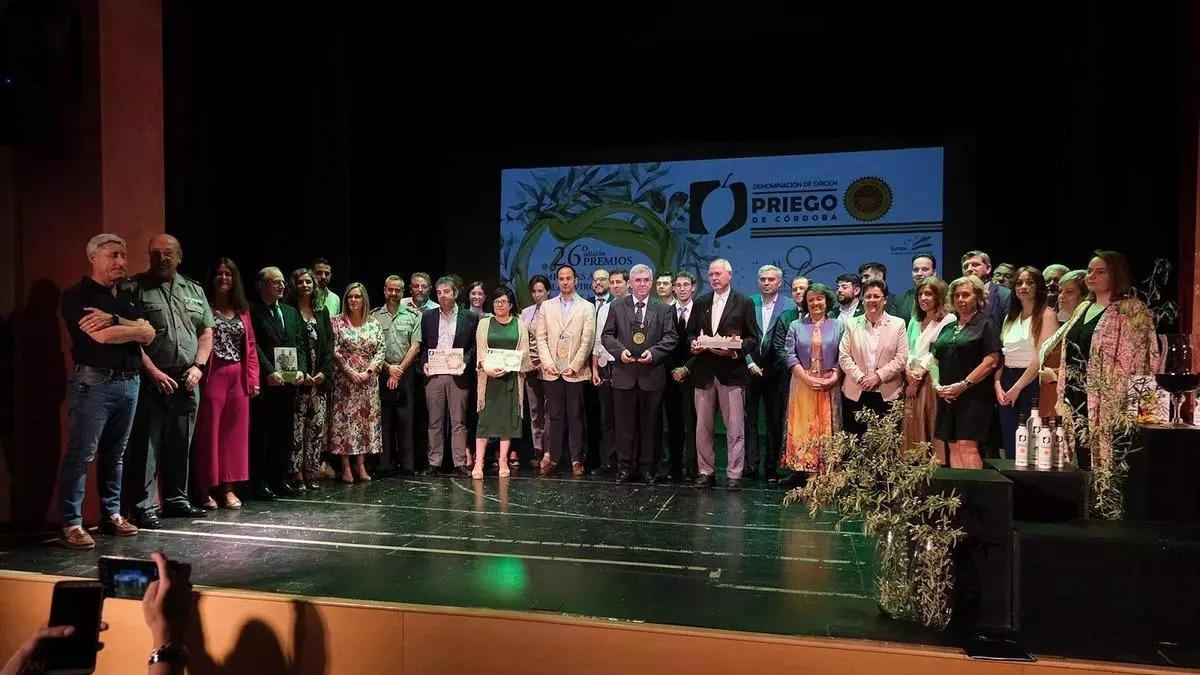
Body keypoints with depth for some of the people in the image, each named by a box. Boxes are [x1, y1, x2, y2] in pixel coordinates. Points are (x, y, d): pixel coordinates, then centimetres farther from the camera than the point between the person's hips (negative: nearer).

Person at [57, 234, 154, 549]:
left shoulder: (127, 296, 17)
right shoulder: (77, 295, -4)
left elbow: (149, 335, 4)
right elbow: (101, 336, -17)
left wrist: (114, 320, -11)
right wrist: (135, 328, -1)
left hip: (129, 383, 7)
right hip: (94, 383, -7)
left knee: (114, 453, 13)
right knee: (81, 454, -6)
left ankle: (111, 514, 21)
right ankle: (71, 524, -2)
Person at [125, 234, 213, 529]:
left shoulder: (194, 290, 14)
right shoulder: (136, 288, -1)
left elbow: (206, 331, 14)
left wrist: (198, 366, 0)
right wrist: (154, 372, -14)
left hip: (187, 382, 5)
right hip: (151, 380, -5)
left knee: (181, 446, 12)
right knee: (146, 446, -3)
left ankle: (176, 499, 23)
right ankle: (143, 507, 3)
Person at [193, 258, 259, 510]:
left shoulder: (242, 309, 15)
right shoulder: (204, 307, 0)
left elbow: (251, 345, 12)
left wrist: (253, 378, 6)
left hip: (238, 377, 5)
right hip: (212, 376, -5)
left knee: (234, 431, 7)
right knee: (209, 431, 0)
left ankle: (228, 487, 15)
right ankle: (206, 488, 8)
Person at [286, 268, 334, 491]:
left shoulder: (322, 311, 14)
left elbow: (329, 343, 9)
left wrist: (324, 372, -4)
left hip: (320, 378, 4)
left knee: (317, 426, 4)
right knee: (297, 427, -5)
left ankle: (310, 473, 10)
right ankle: (297, 475, 0)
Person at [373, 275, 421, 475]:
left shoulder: (412, 317, 7)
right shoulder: (374, 316, 6)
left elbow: (415, 347, 0)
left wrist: (399, 369, -7)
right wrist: (388, 367, -7)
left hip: (405, 373, 0)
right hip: (381, 373, 0)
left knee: (405, 420, 0)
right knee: (383, 419, 3)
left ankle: (407, 466, 3)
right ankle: (385, 464, 8)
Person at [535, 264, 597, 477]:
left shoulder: (587, 307, 5)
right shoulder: (547, 306, 12)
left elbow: (587, 341, -2)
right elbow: (541, 338, 7)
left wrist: (574, 366, -9)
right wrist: (548, 363, -5)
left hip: (576, 371, -2)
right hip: (552, 371, 2)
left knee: (575, 417, 1)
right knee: (554, 416, 4)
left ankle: (576, 460, 7)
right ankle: (551, 458, 8)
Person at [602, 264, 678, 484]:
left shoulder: (663, 309, 5)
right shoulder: (617, 306, 7)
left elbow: (671, 337, 1)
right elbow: (607, 334, 7)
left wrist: (654, 352, -14)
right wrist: (619, 350, -11)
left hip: (652, 374, 0)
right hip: (624, 373, 0)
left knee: (651, 422, 6)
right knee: (625, 422, 6)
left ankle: (648, 467, 17)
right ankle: (625, 466, 16)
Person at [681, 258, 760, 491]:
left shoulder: (744, 303, 1)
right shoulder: (700, 303, 13)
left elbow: (754, 338, -1)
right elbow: (690, 333, 17)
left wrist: (734, 350, -16)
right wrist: (693, 343, -5)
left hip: (731, 371, -4)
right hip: (703, 372, 4)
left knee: (735, 427, 0)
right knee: (702, 425, 8)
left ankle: (734, 474, 8)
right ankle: (705, 470, 18)